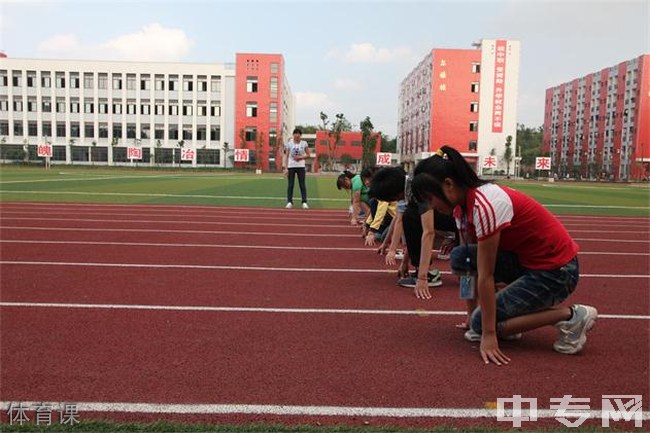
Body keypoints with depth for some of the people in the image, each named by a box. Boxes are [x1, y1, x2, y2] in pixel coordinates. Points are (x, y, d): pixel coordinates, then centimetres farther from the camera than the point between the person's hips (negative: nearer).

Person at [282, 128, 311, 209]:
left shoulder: (304, 143, 1)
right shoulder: (289, 143, -1)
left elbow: (308, 155, 5)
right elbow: (286, 156, -2)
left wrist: (300, 157, -13)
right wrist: (285, 168, -9)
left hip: (301, 166, 0)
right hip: (291, 166, 0)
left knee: (302, 185, -1)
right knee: (290, 185, 1)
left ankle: (304, 202, 2)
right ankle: (289, 202, 6)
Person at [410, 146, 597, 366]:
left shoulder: (485, 204, -27)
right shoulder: (463, 205, 0)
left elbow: (486, 276, -25)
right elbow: (474, 266, 7)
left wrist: (488, 335, -20)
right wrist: (474, 313, 10)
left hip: (556, 269, -8)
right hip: (526, 258, 8)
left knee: (481, 323, -10)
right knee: (460, 257, -5)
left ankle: (571, 316, -4)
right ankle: (505, 311, 5)